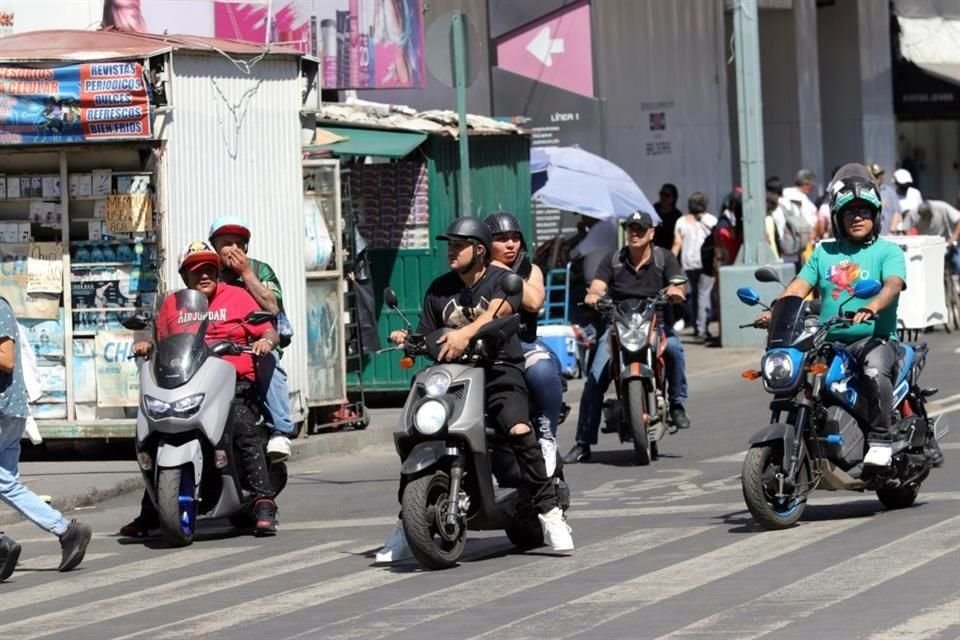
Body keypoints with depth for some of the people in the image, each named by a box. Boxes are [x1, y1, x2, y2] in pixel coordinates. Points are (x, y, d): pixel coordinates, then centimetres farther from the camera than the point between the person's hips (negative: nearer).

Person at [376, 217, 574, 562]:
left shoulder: (502, 280, 2)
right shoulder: (439, 289, 16)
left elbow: (497, 312, -20)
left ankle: (549, 511, -19)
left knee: (520, 431, -29)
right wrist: (408, 340, -10)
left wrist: (466, 333, -39)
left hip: (499, 371, -4)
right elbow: (426, 337, 14)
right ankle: (406, 523, 0)